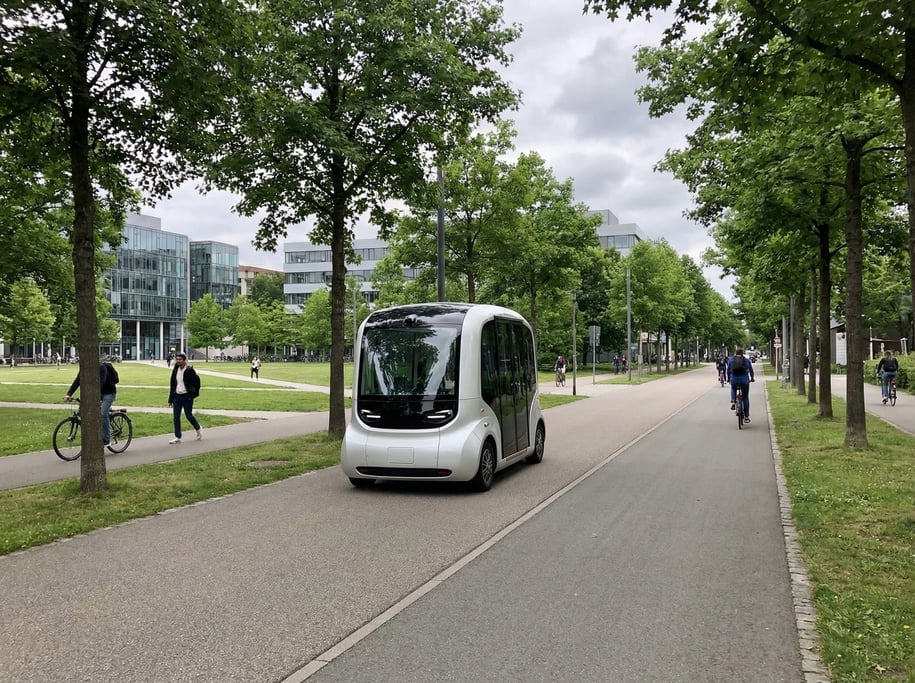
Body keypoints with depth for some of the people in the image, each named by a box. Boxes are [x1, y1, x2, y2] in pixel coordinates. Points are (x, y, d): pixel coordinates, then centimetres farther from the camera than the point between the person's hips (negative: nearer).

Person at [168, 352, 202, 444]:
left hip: (187, 396, -5)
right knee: (176, 417, 2)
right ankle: (177, 437, 8)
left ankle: (198, 429, 28)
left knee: (189, 415, 2)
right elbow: (172, 384, 10)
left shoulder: (189, 370, -10)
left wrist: (193, 393, -9)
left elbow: (197, 381, -6)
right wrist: (171, 399, 9)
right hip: (177, 396, 5)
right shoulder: (175, 370, 7)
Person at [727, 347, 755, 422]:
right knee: (745, 398, 10)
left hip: (734, 380, 0)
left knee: (733, 389, 35)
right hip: (744, 380, 0)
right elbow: (751, 370, 16)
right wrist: (752, 378, 32)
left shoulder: (730, 359, 7)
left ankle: (733, 402, 12)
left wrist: (728, 379, 24)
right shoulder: (746, 360, 8)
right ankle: (746, 416, 9)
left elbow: (728, 370, 10)